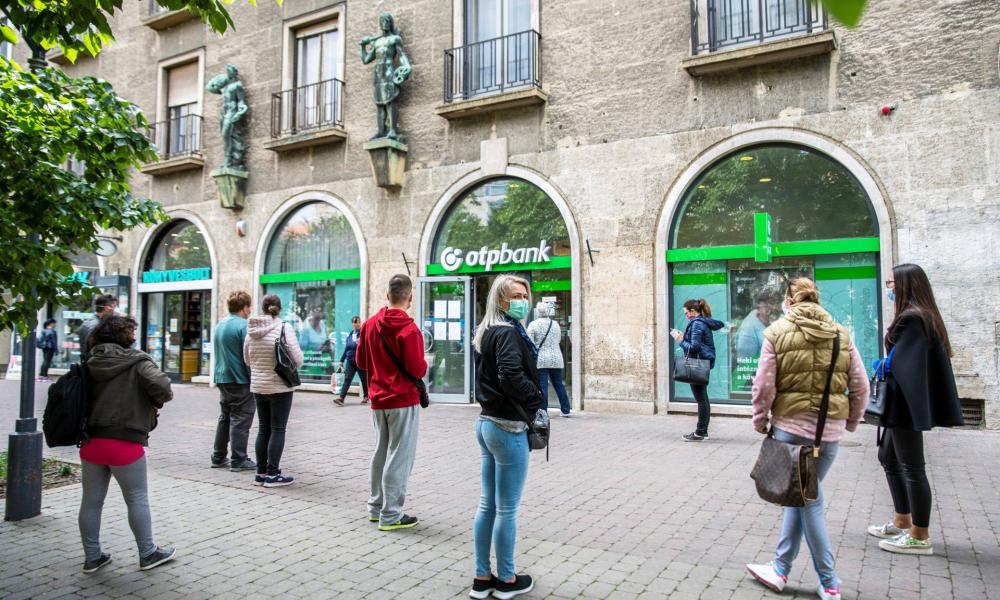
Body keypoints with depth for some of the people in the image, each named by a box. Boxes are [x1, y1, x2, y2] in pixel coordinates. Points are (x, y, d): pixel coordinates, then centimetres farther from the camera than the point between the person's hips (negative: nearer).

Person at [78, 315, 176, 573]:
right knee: (137, 500, 8)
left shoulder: (90, 364, 6)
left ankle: (92, 557, 25)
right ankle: (148, 554, 18)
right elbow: (162, 387, -23)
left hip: (90, 442, 5)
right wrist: (157, 401, -2)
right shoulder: (137, 362, -10)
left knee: (91, 501, 15)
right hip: (124, 443, -5)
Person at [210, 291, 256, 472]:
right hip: (240, 380, -8)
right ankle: (238, 460, 1)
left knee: (225, 418, 16)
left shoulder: (219, 325, 13)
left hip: (222, 379, 9)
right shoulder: (243, 326, -14)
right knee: (240, 420, -2)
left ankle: (218, 458, 22)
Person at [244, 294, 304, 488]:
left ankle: (261, 473, 19)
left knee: (263, 429, 14)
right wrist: (292, 367, 6)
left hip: (258, 386, 5)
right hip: (279, 387, -5)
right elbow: (297, 358, -14)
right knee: (277, 430, 2)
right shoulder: (284, 327, -12)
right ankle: (272, 474, 4)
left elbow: (247, 359, 12)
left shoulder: (252, 330, 3)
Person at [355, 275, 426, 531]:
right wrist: (424, 365, 4)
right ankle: (391, 515, 6)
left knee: (381, 452, 18)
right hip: (404, 401, -7)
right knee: (399, 457, 0)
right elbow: (417, 369, -17)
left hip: (378, 400, 7)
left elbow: (360, 360, 10)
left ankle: (376, 506, 28)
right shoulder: (408, 329, -16)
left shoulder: (369, 325, 4)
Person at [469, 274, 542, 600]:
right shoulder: (508, 333, -16)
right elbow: (512, 377, -29)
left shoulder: (486, 332, 13)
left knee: (487, 505, 15)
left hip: (487, 421, 9)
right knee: (507, 509, 4)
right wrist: (537, 399, -15)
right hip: (508, 426, -9)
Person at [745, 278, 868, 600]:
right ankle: (781, 568, 25)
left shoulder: (777, 332, -3)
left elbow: (764, 385, -6)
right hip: (830, 430, 3)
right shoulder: (841, 334, 6)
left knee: (808, 500, 8)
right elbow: (860, 385, 6)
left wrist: (760, 420, 7)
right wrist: (851, 421, 18)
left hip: (790, 426, -3)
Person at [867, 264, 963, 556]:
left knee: (911, 467, -1)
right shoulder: (923, 316, 12)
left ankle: (920, 537, 9)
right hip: (905, 403, 10)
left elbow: (900, 363, -21)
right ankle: (902, 522, 30)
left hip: (905, 402, -10)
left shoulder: (911, 319, -18)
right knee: (889, 457, 19)